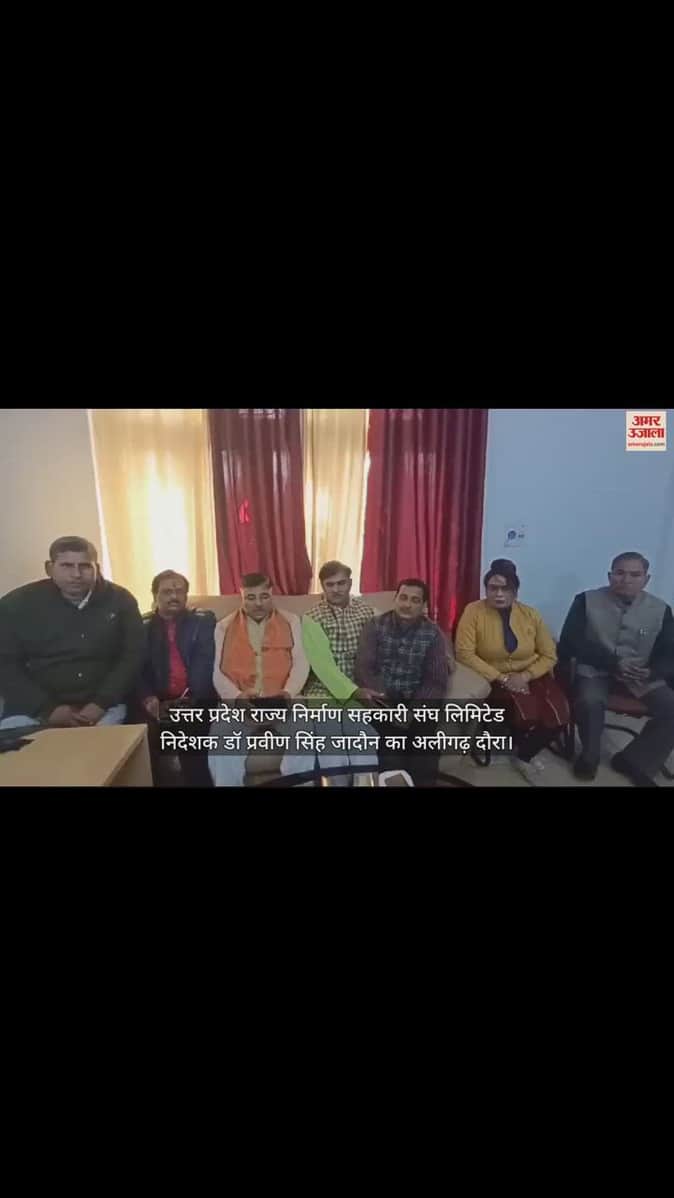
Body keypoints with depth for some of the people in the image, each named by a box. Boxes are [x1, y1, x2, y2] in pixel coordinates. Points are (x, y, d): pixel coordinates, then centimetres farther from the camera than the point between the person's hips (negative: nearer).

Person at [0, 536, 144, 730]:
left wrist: (102, 703, -11)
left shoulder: (120, 600, -1)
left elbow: (133, 655, -1)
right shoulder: (16, 603, -2)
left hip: (103, 707, 0)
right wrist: (48, 708, -11)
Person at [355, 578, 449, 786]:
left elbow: (437, 681, -4)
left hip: (415, 700, 1)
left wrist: (415, 708, -22)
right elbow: (364, 669, -10)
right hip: (382, 699, -1)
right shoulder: (375, 626, -2)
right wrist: (386, 706, -25)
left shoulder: (433, 634, 0)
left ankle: (422, 783, 3)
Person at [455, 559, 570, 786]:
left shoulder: (531, 615, 0)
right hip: (494, 679, -3)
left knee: (559, 715, -20)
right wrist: (502, 678, -20)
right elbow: (465, 654, -16)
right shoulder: (474, 611, -11)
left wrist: (525, 676, -16)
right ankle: (526, 753, 10)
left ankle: (522, 755, 10)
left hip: (531, 676, 4)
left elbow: (549, 656, 2)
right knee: (527, 714, -28)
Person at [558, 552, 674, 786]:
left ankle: (634, 761, 4)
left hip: (642, 675, 3)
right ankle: (589, 755, -1)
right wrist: (613, 663, -17)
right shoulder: (586, 600, -4)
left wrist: (650, 672, -17)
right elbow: (570, 642, -8)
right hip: (596, 670, -3)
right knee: (589, 702, -32)